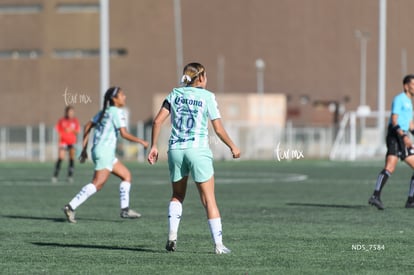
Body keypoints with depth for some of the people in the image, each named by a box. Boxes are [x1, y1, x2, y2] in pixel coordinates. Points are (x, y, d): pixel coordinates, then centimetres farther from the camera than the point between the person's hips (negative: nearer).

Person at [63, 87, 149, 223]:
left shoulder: (104, 111, 16)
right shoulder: (117, 112, -10)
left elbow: (88, 126, 17)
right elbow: (124, 134, -18)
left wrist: (84, 148, 19)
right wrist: (141, 141, -5)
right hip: (104, 152, -10)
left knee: (126, 175, 16)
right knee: (97, 183, -16)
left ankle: (125, 209, 15)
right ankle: (71, 207, -22)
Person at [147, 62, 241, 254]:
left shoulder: (175, 94, 8)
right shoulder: (207, 97, -1)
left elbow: (157, 121, 1)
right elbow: (219, 130, -2)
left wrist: (153, 146, 7)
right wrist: (233, 147, 12)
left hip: (175, 150, 3)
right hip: (198, 150, -3)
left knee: (177, 195, 20)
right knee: (209, 199, 1)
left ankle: (172, 235, 4)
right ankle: (218, 244, -2)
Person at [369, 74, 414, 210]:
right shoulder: (399, 99, -4)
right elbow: (394, 121, -15)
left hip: (403, 139, 9)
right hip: (395, 137, -9)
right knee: (390, 167, -23)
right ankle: (376, 196, -32)